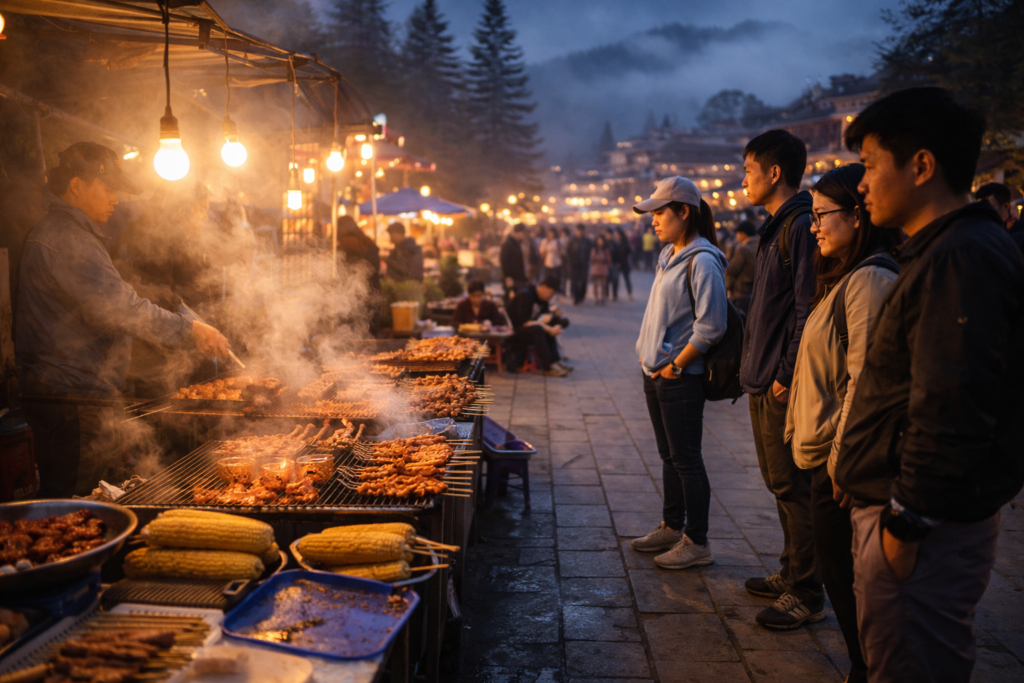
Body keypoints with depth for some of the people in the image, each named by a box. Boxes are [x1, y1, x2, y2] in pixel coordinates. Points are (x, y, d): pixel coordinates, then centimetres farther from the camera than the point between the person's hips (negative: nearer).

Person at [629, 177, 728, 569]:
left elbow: (711, 326, -21)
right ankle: (672, 527, 30)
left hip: (681, 379, -9)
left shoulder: (701, 261, -16)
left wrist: (675, 366, -15)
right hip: (656, 375, 9)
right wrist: (652, 362, 12)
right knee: (669, 456, 17)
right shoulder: (668, 255, 12)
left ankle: (697, 543, 11)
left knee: (686, 459, 0)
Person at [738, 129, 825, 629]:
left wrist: (786, 375, -20)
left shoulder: (801, 227, -16)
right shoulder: (776, 227, 16)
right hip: (765, 382, 10)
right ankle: (792, 573, 31)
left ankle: (806, 595, 9)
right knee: (779, 484, 18)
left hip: (784, 386, -10)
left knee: (793, 488, -2)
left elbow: (807, 309, -21)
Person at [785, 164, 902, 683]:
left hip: (841, 461, -10)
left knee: (845, 578, 3)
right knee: (838, 569, 18)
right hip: (826, 452, 10)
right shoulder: (846, 277, 14)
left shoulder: (870, 280, -18)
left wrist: (842, 458, -20)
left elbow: (865, 381, -22)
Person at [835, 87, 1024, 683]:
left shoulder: (962, 259, -19)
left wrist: (907, 521, -21)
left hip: (930, 528, -10)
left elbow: (950, 410, -26)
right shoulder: (944, 251, 14)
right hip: (930, 515, 10)